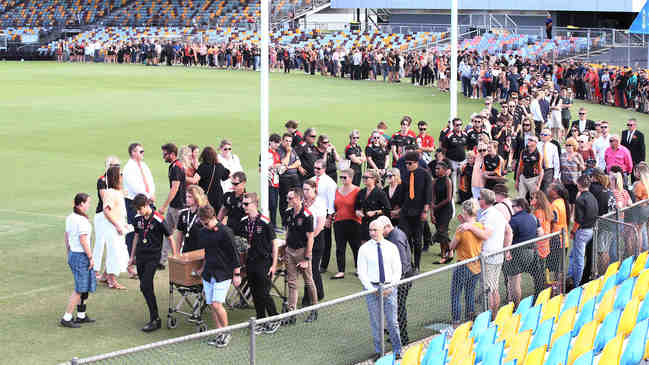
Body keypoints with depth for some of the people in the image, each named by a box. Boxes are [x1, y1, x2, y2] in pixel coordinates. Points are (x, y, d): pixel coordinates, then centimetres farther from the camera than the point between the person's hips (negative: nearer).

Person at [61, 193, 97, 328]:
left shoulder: (70, 218, 8)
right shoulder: (82, 220, -19)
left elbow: (67, 237, 15)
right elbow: (83, 241, -20)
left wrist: (69, 254, 23)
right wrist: (91, 258, -14)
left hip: (72, 255, 9)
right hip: (82, 256, -9)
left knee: (84, 287, 18)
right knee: (80, 289, -2)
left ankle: (81, 316, 23)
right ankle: (66, 318, 0)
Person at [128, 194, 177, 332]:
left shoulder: (158, 220, -14)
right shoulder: (138, 218, 5)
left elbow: (170, 238, -7)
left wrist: (175, 257, -6)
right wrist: (132, 257, 20)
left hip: (153, 257, -7)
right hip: (141, 257, 7)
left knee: (145, 287, -15)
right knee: (145, 287, 8)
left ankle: (155, 320, -10)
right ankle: (154, 317, 18)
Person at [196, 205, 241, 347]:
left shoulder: (225, 232, -14)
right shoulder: (203, 233, 7)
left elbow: (234, 254, -10)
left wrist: (237, 275, -10)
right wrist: (203, 268, 22)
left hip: (223, 273, -7)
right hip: (208, 274, 7)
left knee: (217, 304, -15)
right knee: (211, 304, 5)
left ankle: (226, 332, 2)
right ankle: (219, 334, 15)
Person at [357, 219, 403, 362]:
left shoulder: (391, 247, 3)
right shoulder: (364, 249, 0)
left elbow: (397, 270, 5)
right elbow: (361, 272, -1)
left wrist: (390, 287, -9)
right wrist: (372, 289, -10)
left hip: (389, 287, 0)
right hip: (371, 287, 0)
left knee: (392, 322, 0)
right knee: (375, 322, 5)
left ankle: (397, 352, 9)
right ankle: (378, 351, 16)